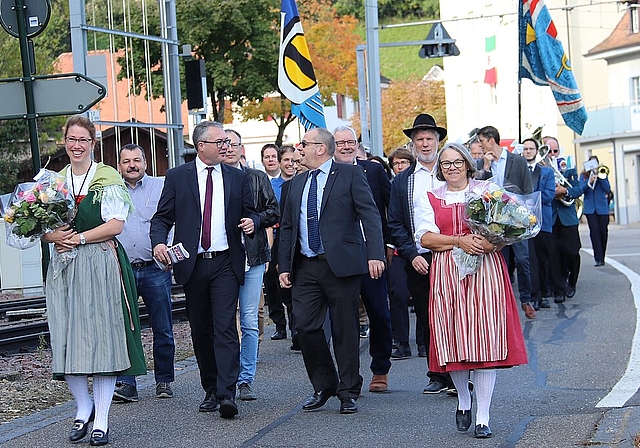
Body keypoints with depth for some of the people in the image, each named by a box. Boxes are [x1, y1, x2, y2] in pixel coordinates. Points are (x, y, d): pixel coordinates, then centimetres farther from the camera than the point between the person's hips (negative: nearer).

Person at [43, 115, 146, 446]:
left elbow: (116, 224, -7)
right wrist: (53, 236, -8)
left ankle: (101, 420, 0)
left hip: (101, 265, -4)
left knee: (102, 337, -4)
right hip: (64, 267, 4)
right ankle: (84, 407, 19)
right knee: (66, 340, 0)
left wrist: (79, 238, -13)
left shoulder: (108, 179, 1)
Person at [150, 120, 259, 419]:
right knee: (200, 330, 8)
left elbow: (250, 213, 18)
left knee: (225, 328, -12)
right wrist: (158, 242, -15)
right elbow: (162, 217, 4)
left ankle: (227, 395, -17)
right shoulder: (177, 177, 5)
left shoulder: (238, 178, 10)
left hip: (226, 263, -1)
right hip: (192, 264, 1)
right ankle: (210, 391, 20)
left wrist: (251, 223, -6)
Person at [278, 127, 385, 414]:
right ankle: (323, 386, 16)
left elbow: (370, 215, -7)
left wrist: (375, 254, -18)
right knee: (305, 326, -2)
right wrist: (284, 266, 11)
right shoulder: (297, 184, 17)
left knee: (345, 330, 1)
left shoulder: (350, 175, 0)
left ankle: (348, 392, 12)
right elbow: (287, 227, 19)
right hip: (306, 267, 5)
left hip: (341, 264, -5)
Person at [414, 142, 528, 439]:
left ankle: (483, 417, -3)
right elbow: (425, 237, 0)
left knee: (485, 340, -6)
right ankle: (463, 400, 28)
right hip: (447, 274, 1)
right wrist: (460, 241, -13)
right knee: (452, 339, 0)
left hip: (485, 270, -1)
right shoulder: (430, 199, 13)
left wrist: (490, 242, -14)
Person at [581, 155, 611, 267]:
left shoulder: (603, 174, 9)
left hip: (602, 207, 1)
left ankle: (602, 257, 15)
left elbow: (607, 189, -2)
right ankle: (598, 259, -12)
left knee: (603, 232, 1)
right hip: (590, 208, -1)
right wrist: (589, 182, -17)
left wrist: (601, 177, -11)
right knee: (594, 231, -10)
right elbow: (581, 190, -2)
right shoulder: (584, 176, 8)